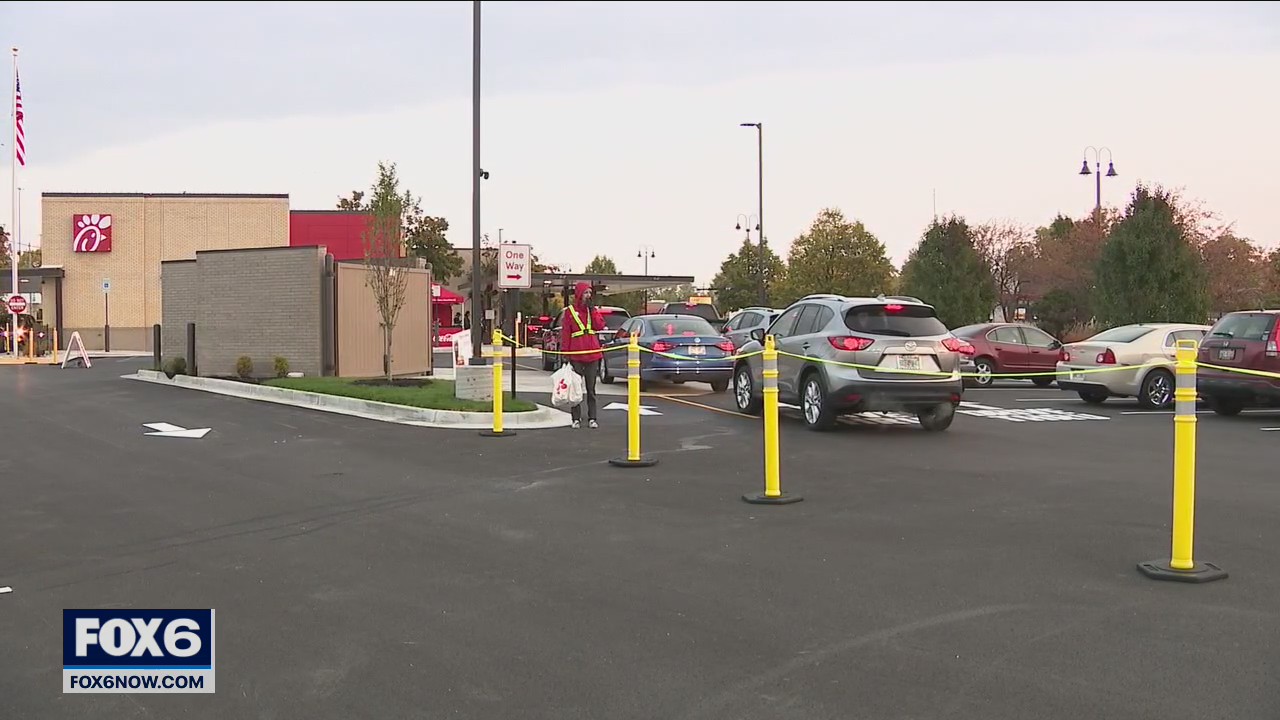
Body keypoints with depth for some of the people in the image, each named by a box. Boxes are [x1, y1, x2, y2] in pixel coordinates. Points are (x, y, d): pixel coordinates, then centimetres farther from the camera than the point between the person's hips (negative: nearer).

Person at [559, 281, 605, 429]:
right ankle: (576, 419, 6)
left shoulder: (593, 310, 12)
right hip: (576, 355, -2)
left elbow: (600, 326, -3)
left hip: (592, 354, 2)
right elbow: (565, 333, 1)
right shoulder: (570, 311, 3)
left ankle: (592, 418, 9)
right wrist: (565, 353, -4)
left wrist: (592, 309, -7)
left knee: (591, 389, 6)